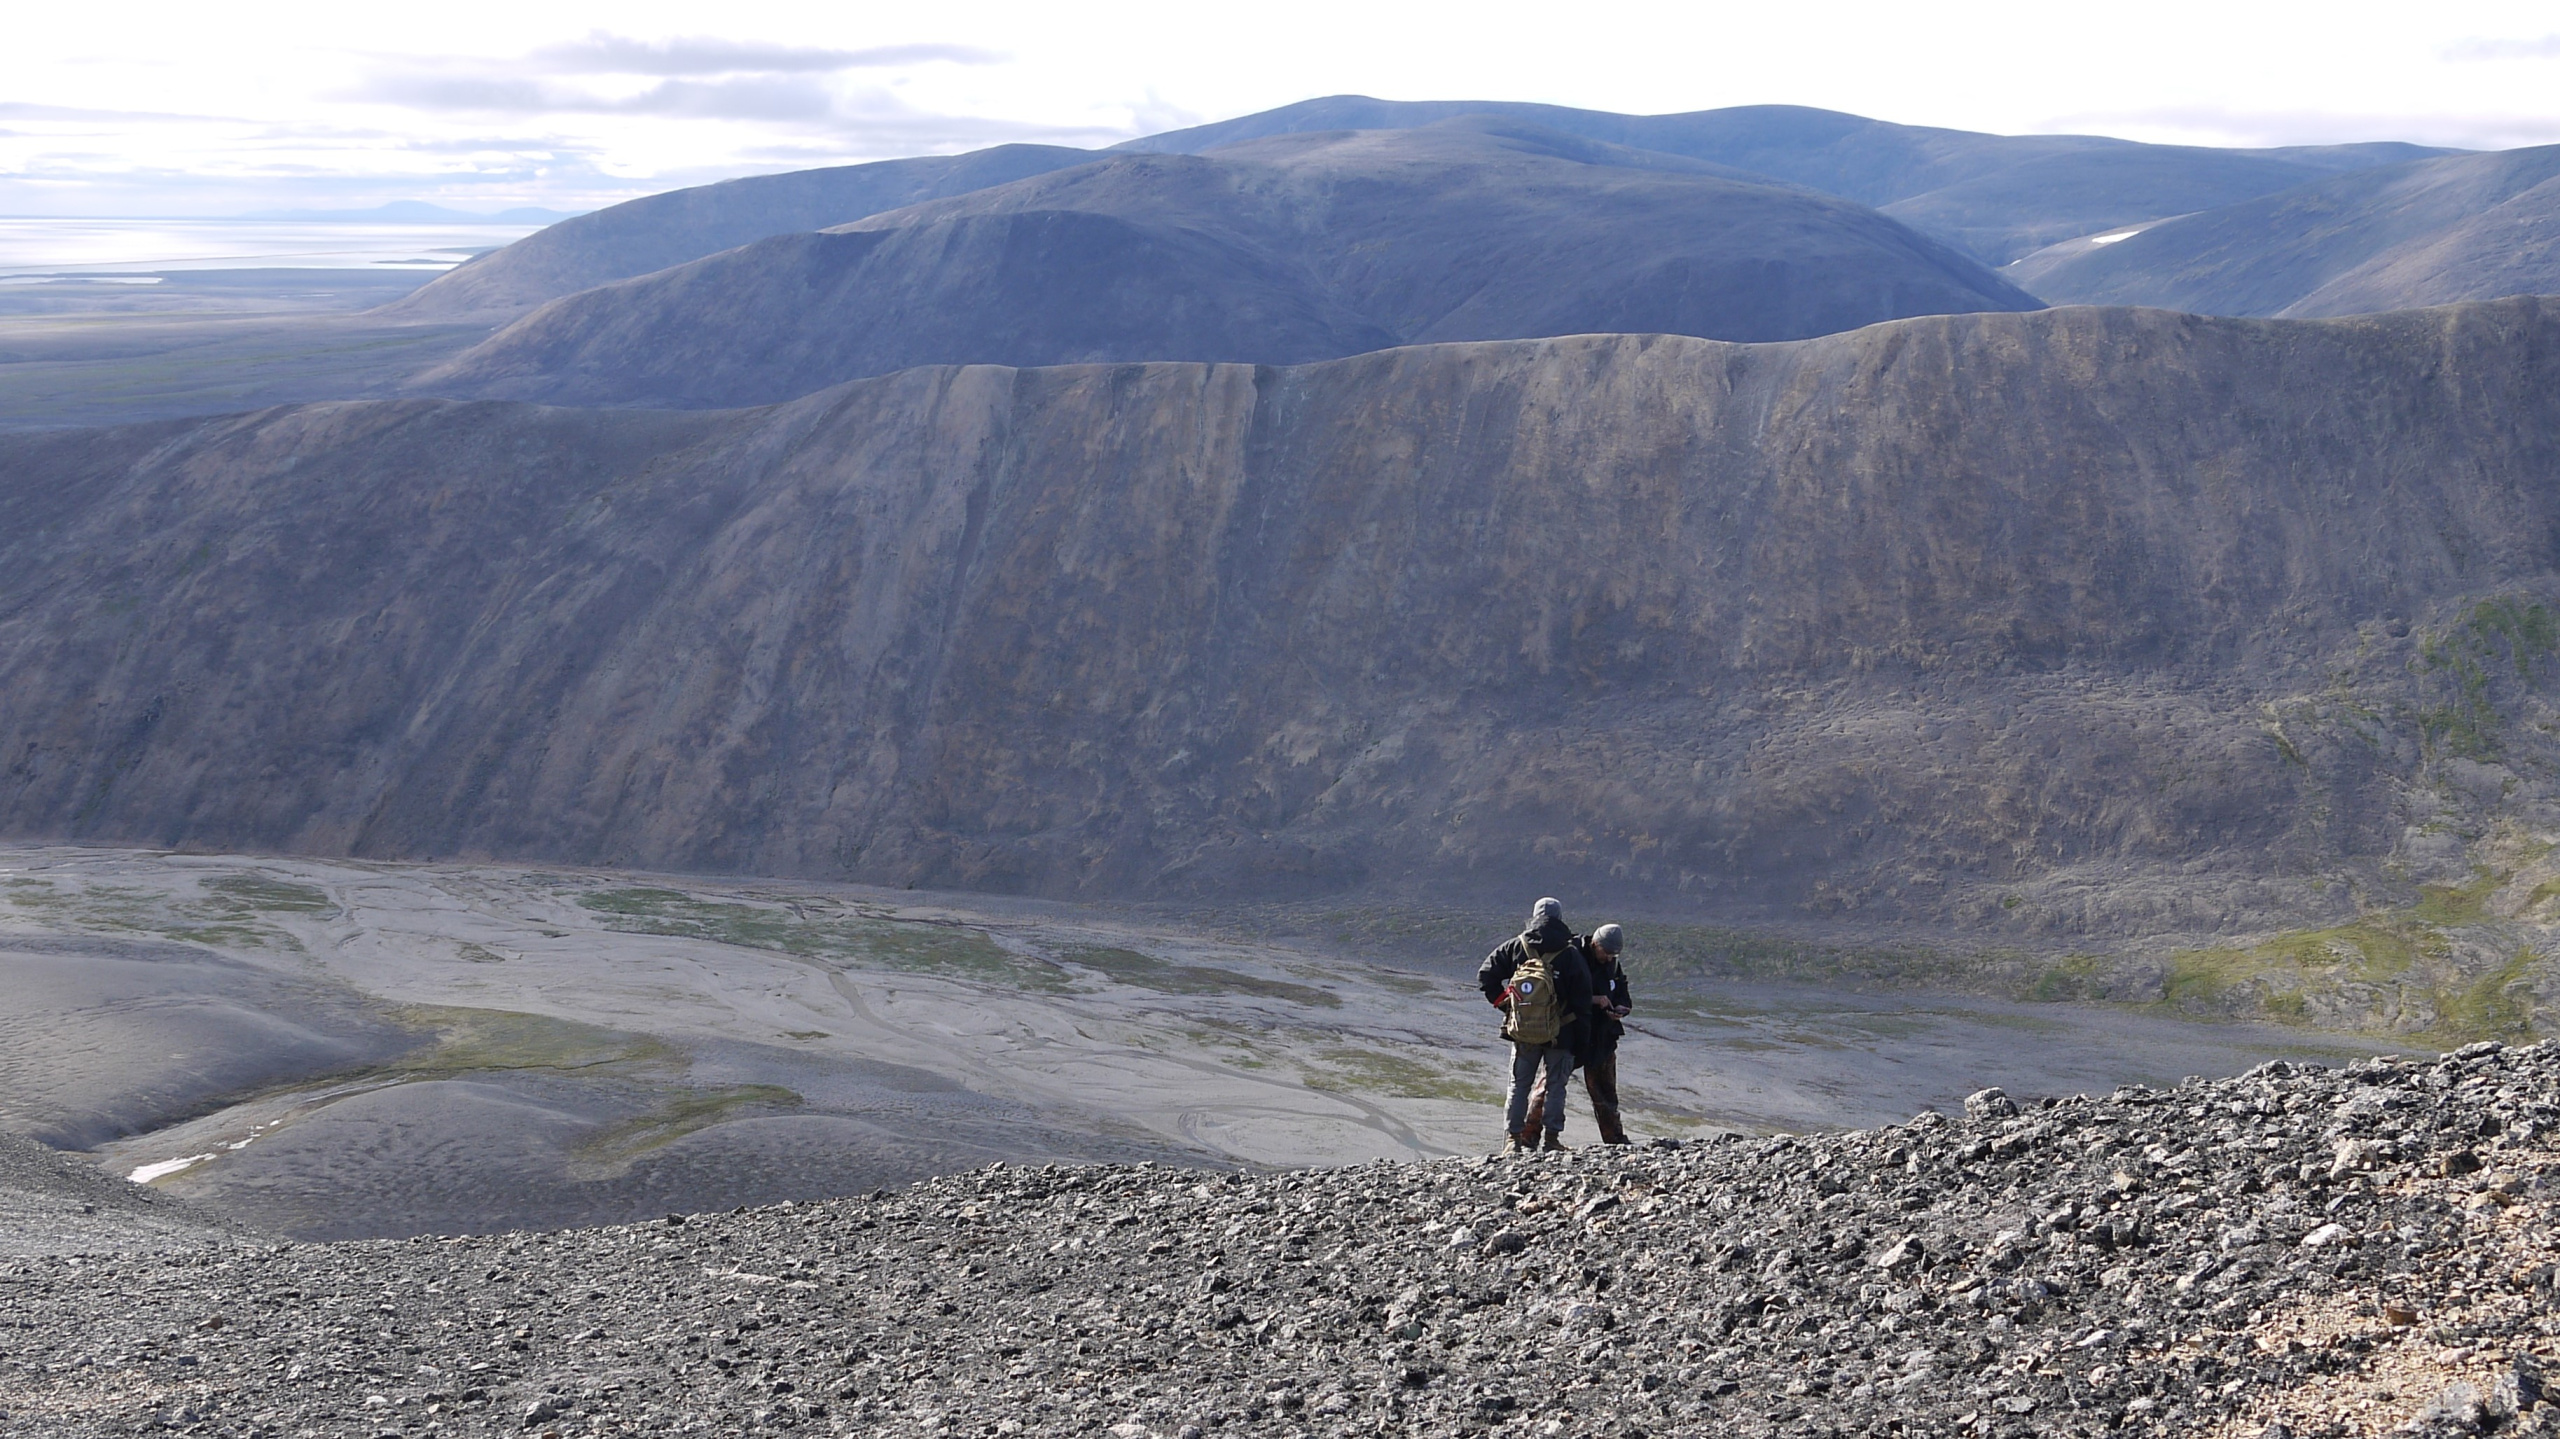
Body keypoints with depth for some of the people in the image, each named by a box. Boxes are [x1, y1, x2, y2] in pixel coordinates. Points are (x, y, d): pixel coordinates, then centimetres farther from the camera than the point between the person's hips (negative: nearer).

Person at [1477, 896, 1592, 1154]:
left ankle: (1512, 1138, 7)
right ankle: (1552, 1138, 7)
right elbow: (1583, 995, -6)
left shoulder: (1517, 947, -2)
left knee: (1519, 1085, 11)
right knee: (1555, 1086, 9)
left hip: (1522, 1033, 2)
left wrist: (1503, 1003, 7)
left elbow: (1485, 975, 0)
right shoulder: (1570, 953, -8)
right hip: (1560, 1034, -2)